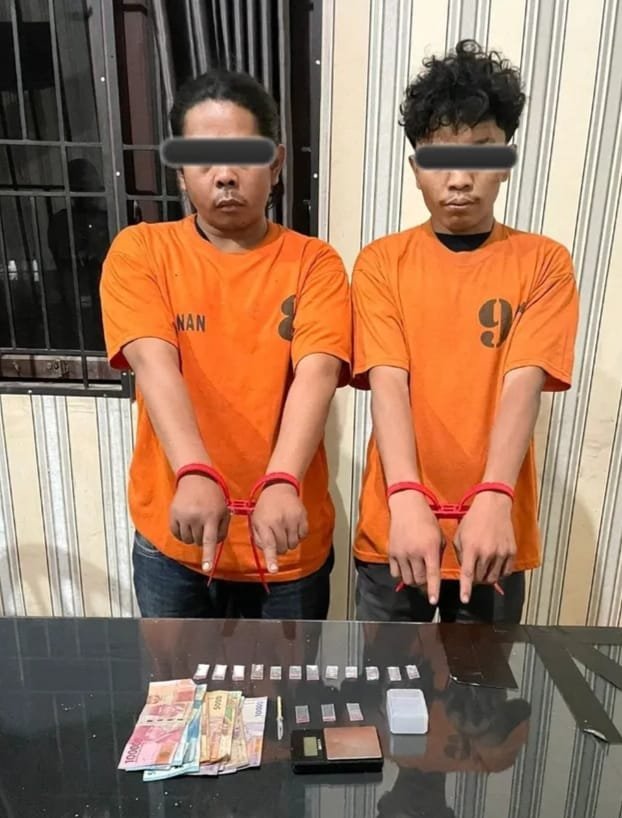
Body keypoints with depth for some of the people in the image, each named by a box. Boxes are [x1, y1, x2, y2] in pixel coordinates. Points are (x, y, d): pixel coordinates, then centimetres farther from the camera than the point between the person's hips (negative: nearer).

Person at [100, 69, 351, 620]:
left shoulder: (314, 262, -5)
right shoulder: (140, 251, -3)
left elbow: (316, 374, -19)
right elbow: (155, 365, -18)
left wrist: (282, 484, -35)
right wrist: (195, 474, -33)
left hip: (289, 540, 0)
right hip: (172, 534, 1)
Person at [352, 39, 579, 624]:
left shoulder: (543, 263, 0)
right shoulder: (381, 261, -1)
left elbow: (522, 385, -12)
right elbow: (388, 384, -12)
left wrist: (492, 500, -26)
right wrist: (407, 498, -25)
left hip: (496, 528, 1)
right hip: (394, 524, 0)